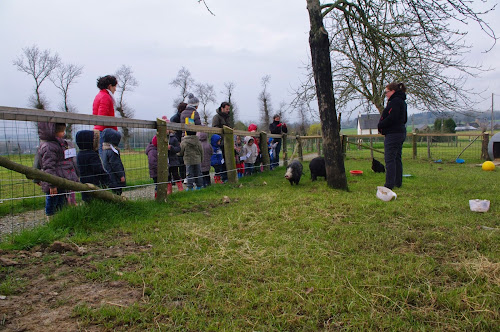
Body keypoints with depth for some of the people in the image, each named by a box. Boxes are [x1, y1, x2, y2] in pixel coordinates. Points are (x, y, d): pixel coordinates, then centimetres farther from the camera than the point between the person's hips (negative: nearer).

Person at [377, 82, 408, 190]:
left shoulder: (395, 101, -13)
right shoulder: (402, 102, 18)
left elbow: (391, 118, -22)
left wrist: (380, 125, -8)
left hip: (393, 134, -11)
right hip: (401, 132, 11)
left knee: (390, 159, -9)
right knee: (397, 159, 14)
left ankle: (389, 184, -9)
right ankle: (398, 182, 20)